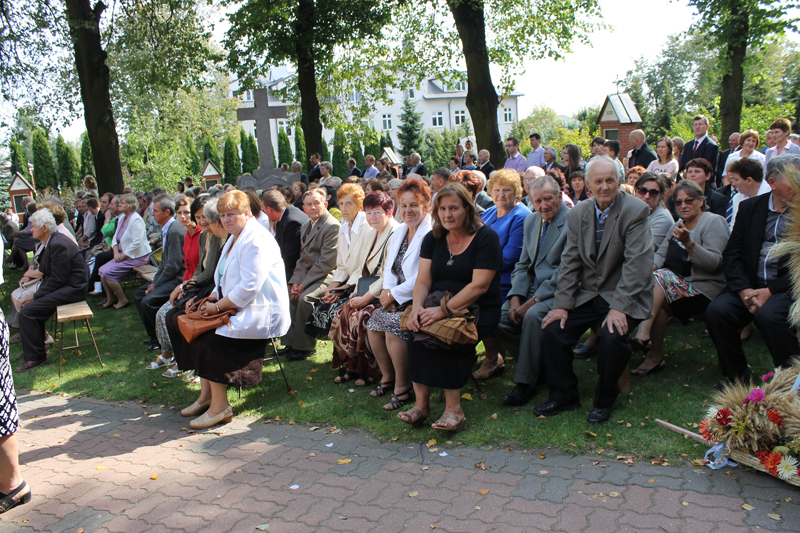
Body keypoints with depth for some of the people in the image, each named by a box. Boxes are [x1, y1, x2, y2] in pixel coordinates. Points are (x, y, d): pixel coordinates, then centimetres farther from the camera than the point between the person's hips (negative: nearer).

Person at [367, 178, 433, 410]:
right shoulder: (399, 232, 15)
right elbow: (389, 266, 16)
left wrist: (395, 294, -14)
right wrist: (387, 290, -3)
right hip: (397, 297, 8)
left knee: (392, 326, -26)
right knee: (373, 325, -9)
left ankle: (402, 387, -8)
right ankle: (387, 376, 13)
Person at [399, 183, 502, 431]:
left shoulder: (486, 238, -6)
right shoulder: (433, 239, 11)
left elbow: (479, 286, -16)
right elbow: (423, 280, 4)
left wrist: (444, 310, -24)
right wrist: (417, 306, -17)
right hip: (438, 307, 5)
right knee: (419, 329, -26)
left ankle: (453, 409, -21)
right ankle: (421, 403, -19)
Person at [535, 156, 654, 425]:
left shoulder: (635, 211, -11)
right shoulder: (577, 213, 5)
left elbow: (637, 264, -18)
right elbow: (570, 262, 4)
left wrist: (618, 307, -26)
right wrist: (562, 304, -6)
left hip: (624, 297, -5)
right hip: (587, 294, 5)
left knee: (612, 335, -30)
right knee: (552, 330, -12)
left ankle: (604, 400, -3)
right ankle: (564, 395, 9)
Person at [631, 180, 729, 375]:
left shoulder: (714, 222, -4)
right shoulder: (677, 226, 18)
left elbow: (714, 263, -17)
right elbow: (661, 255, 10)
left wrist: (689, 243, -31)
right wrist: (649, 268, -12)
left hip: (704, 289, -7)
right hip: (678, 285, 7)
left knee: (661, 277, -28)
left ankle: (643, 334, -36)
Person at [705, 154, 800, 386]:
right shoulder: (750, 207, 9)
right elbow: (731, 253, 4)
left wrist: (770, 291, -17)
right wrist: (744, 290, -11)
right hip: (749, 285, 3)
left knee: (768, 315, -33)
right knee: (717, 311, -23)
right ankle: (737, 378, -2)